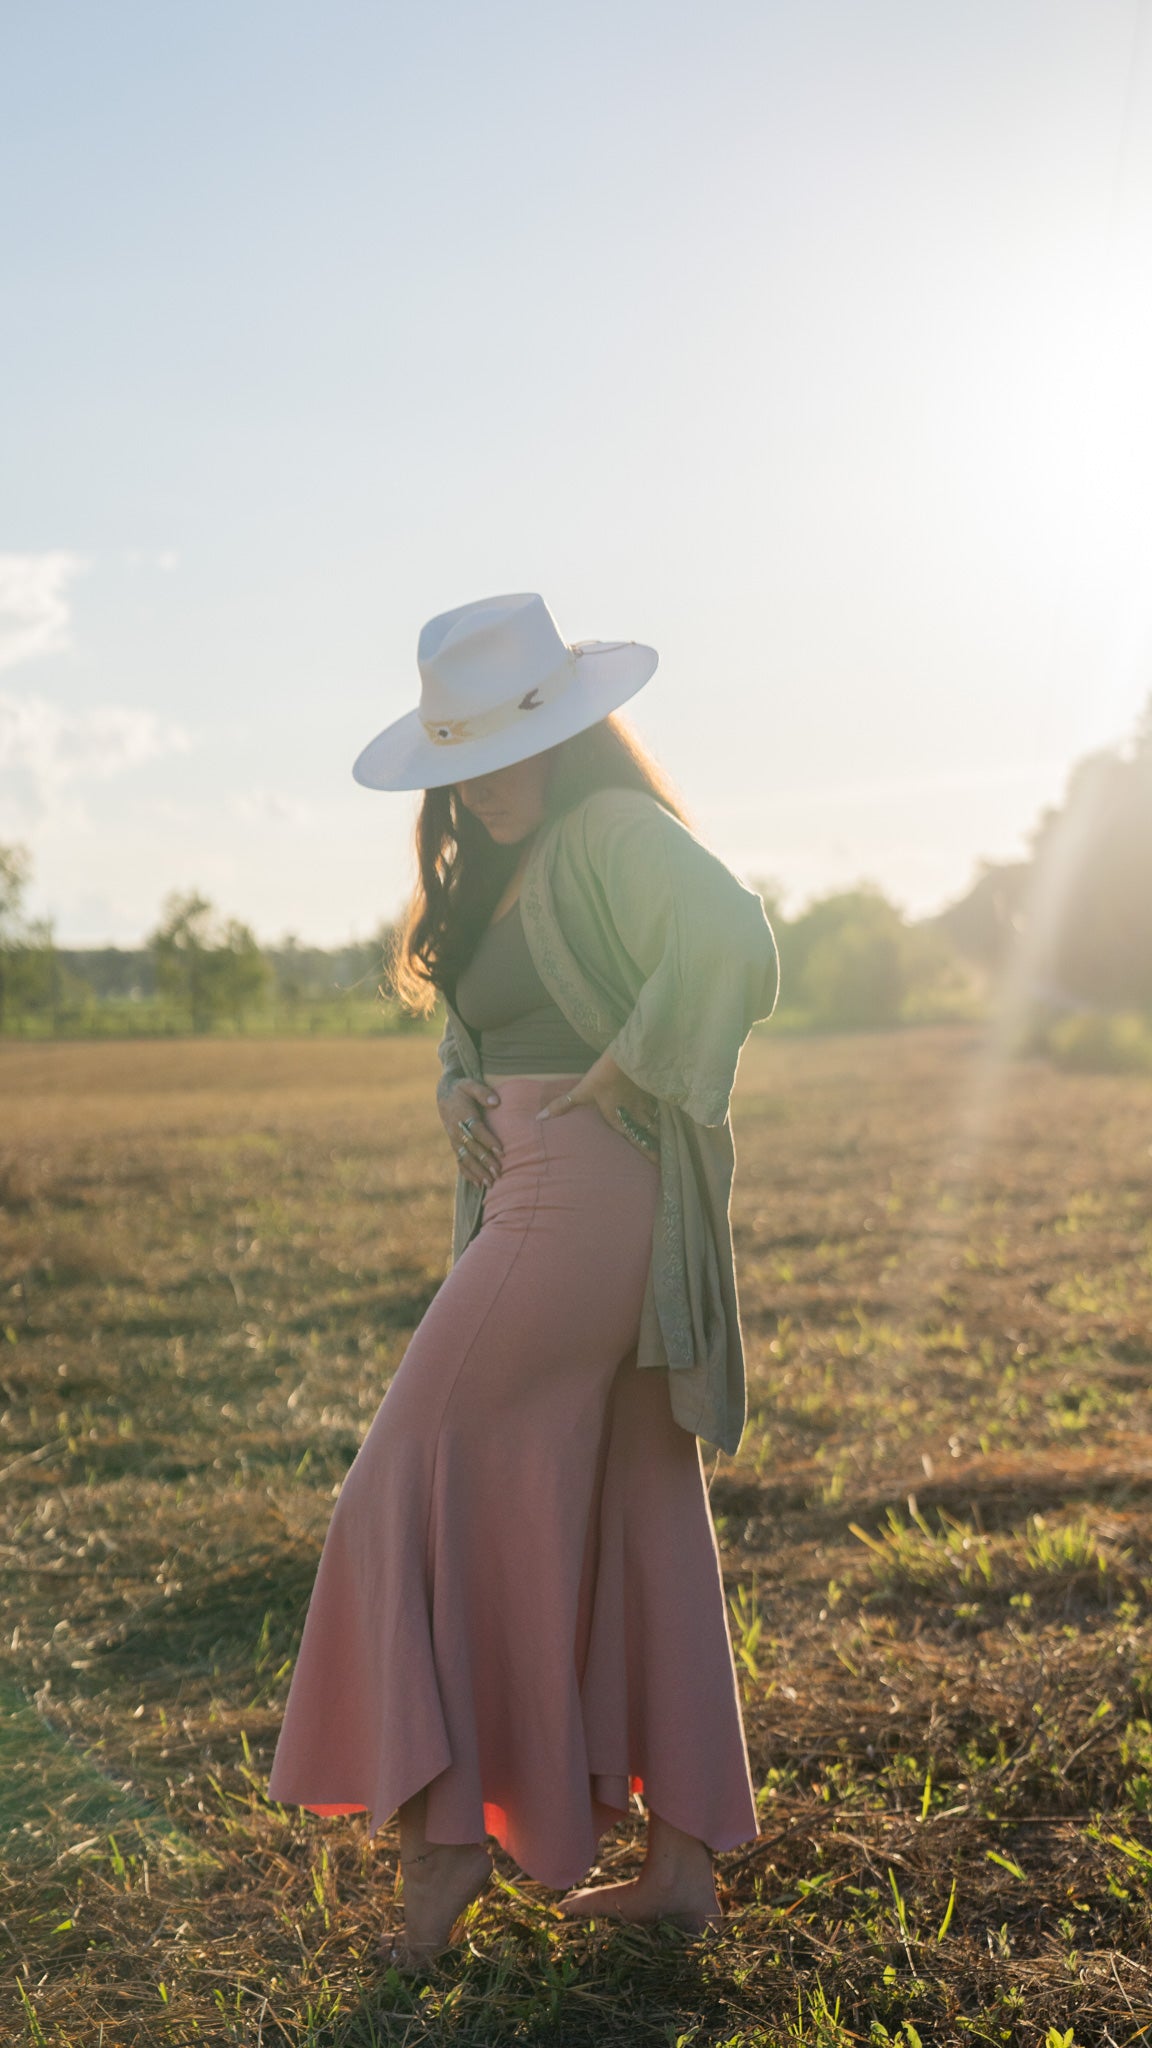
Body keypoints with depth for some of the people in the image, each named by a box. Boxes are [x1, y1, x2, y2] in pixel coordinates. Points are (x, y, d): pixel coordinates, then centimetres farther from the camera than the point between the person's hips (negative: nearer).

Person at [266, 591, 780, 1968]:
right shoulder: (502, 871, 18)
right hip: (547, 1201, 10)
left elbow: (734, 944, -29)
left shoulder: (614, 833, -11)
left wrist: (616, 1083, -19)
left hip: (586, 1199, -10)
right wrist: (459, 1091, 5)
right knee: (637, 1522, 10)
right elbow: (472, 1027, 26)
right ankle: (684, 1860, 17)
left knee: (425, 1479, -2)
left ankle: (447, 1821, 7)